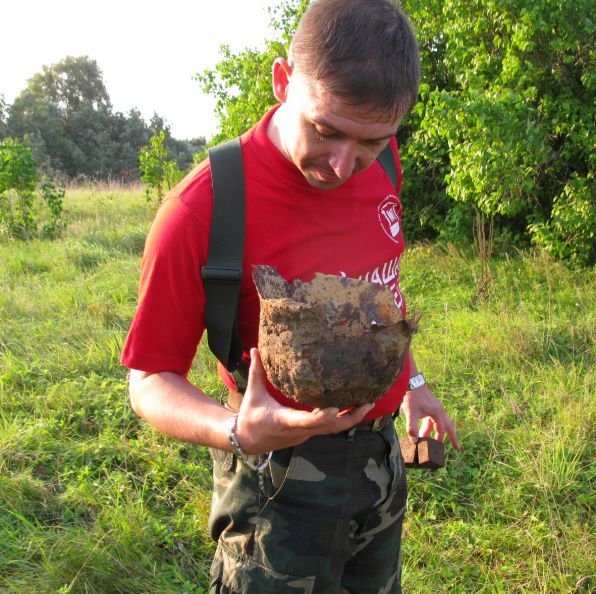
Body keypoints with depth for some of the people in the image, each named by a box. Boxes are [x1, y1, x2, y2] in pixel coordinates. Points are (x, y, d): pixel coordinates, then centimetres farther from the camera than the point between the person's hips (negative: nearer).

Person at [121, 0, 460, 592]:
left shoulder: (378, 165, -5)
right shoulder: (202, 208, -25)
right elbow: (151, 381, -18)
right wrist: (237, 432, -36)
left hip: (382, 453, 7)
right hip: (285, 481, -6)